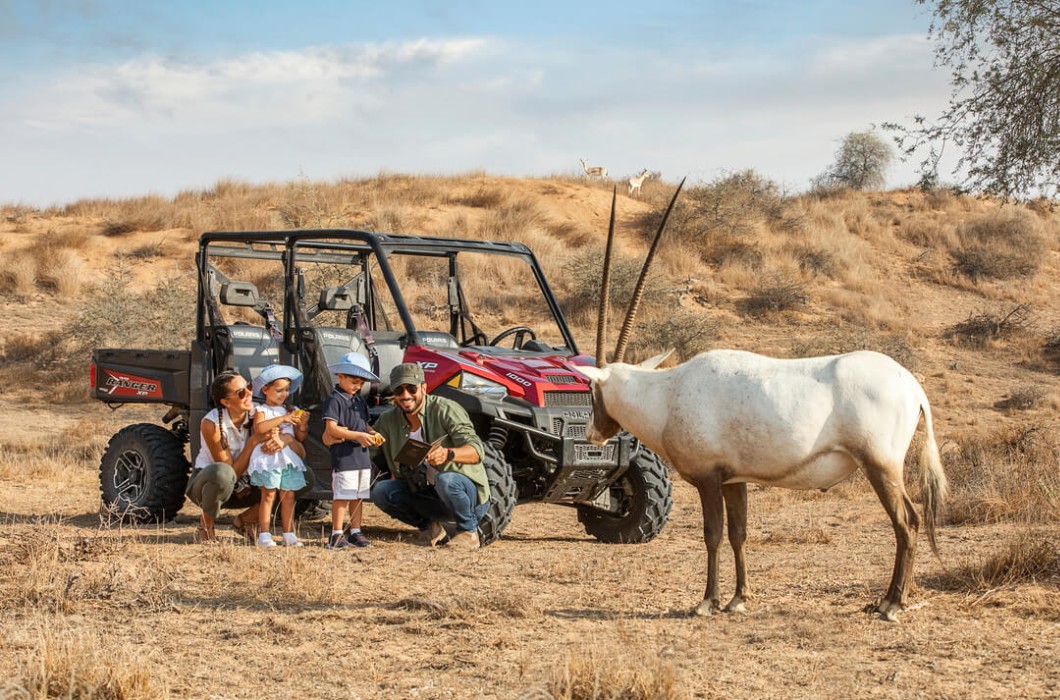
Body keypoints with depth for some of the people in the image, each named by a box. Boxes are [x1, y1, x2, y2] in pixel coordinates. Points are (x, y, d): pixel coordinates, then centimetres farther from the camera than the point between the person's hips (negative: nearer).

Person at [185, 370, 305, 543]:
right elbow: (232, 472, -25)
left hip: (241, 489, 5)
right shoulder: (211, 424, -25)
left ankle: (245, 520, 5)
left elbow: (301, 452, -14)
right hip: (206, 482, -5)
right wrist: (253, 442, -31)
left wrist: (283, 440, -36)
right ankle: (206, 525, -12)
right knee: (222, 472, -41)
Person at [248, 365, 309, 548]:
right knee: (268, 495, -7)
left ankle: (289, 535, 7)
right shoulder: (261, 410, 2)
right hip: (269, 456, -5)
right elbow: (259, 427, -20)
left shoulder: (290, 411, 17)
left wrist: (303, 425, -3)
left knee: (288, 496, 3)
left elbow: (300, 437, 17)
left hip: (289, 458, 5)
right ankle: (264, 535, -6)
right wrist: (282, 419, -23)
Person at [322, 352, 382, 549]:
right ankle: (336, 535, -4)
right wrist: (358, 436, -22)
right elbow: (331, 429, -17)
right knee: (342, 496, -8)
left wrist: (372, 433, 1)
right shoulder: (334, 400, -9)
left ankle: (355, 532, 18)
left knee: (358, 496, 11)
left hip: (362, 455, 8)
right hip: (343, 456, -8)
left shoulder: (359, 400, 17)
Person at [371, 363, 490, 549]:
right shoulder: (388, 421, 1)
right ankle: (428, 526, 6)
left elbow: (476, 451, -28)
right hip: (425, 496, 5)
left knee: (446, 480, -38)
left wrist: (448, 454, -49)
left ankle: (469, 531, -12)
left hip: (469, 494, -5)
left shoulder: (445, 410, -16)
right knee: (380, 490, -15)